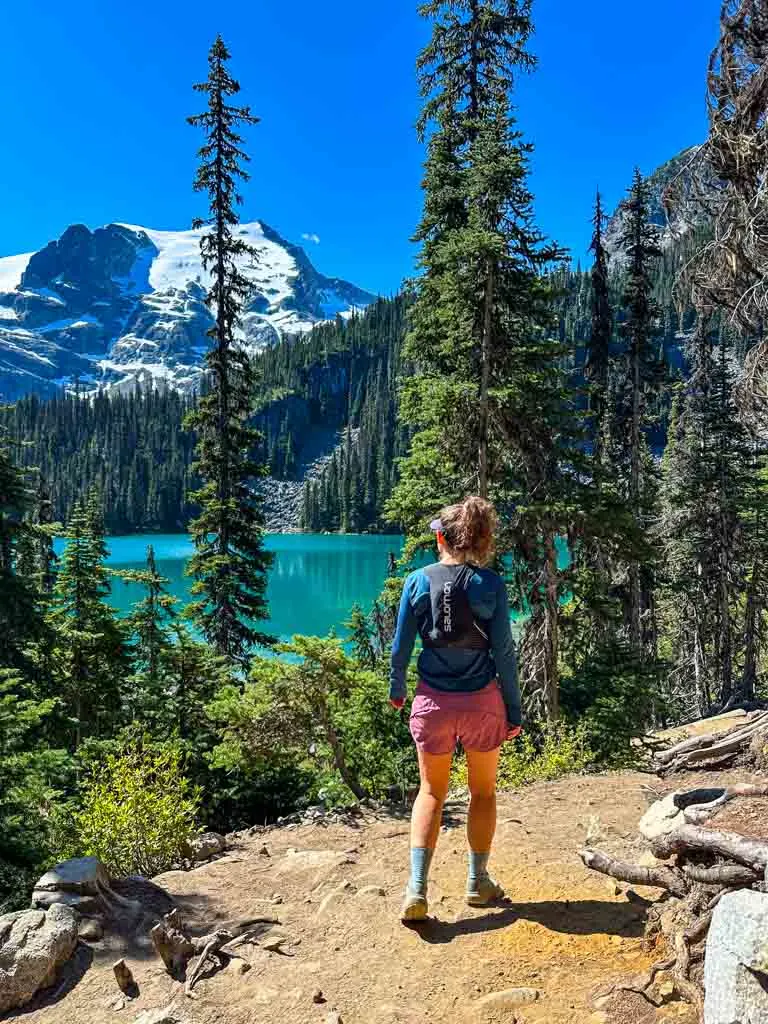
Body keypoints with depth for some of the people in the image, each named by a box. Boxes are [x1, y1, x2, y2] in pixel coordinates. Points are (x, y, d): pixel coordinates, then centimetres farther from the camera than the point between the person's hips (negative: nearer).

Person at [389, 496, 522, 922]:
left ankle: (417, 889, 8)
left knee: (431, 791, 16)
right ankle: (478, 882, 30)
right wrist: (513, 711, 2)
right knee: (483, 792, 19)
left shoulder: (418, 581, -7)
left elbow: (401, 644, -2)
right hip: (482, 701, 0)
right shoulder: (490, 584, -9)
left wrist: (396, 688, 15)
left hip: (433, 701, 1)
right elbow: (504, 652, -7)